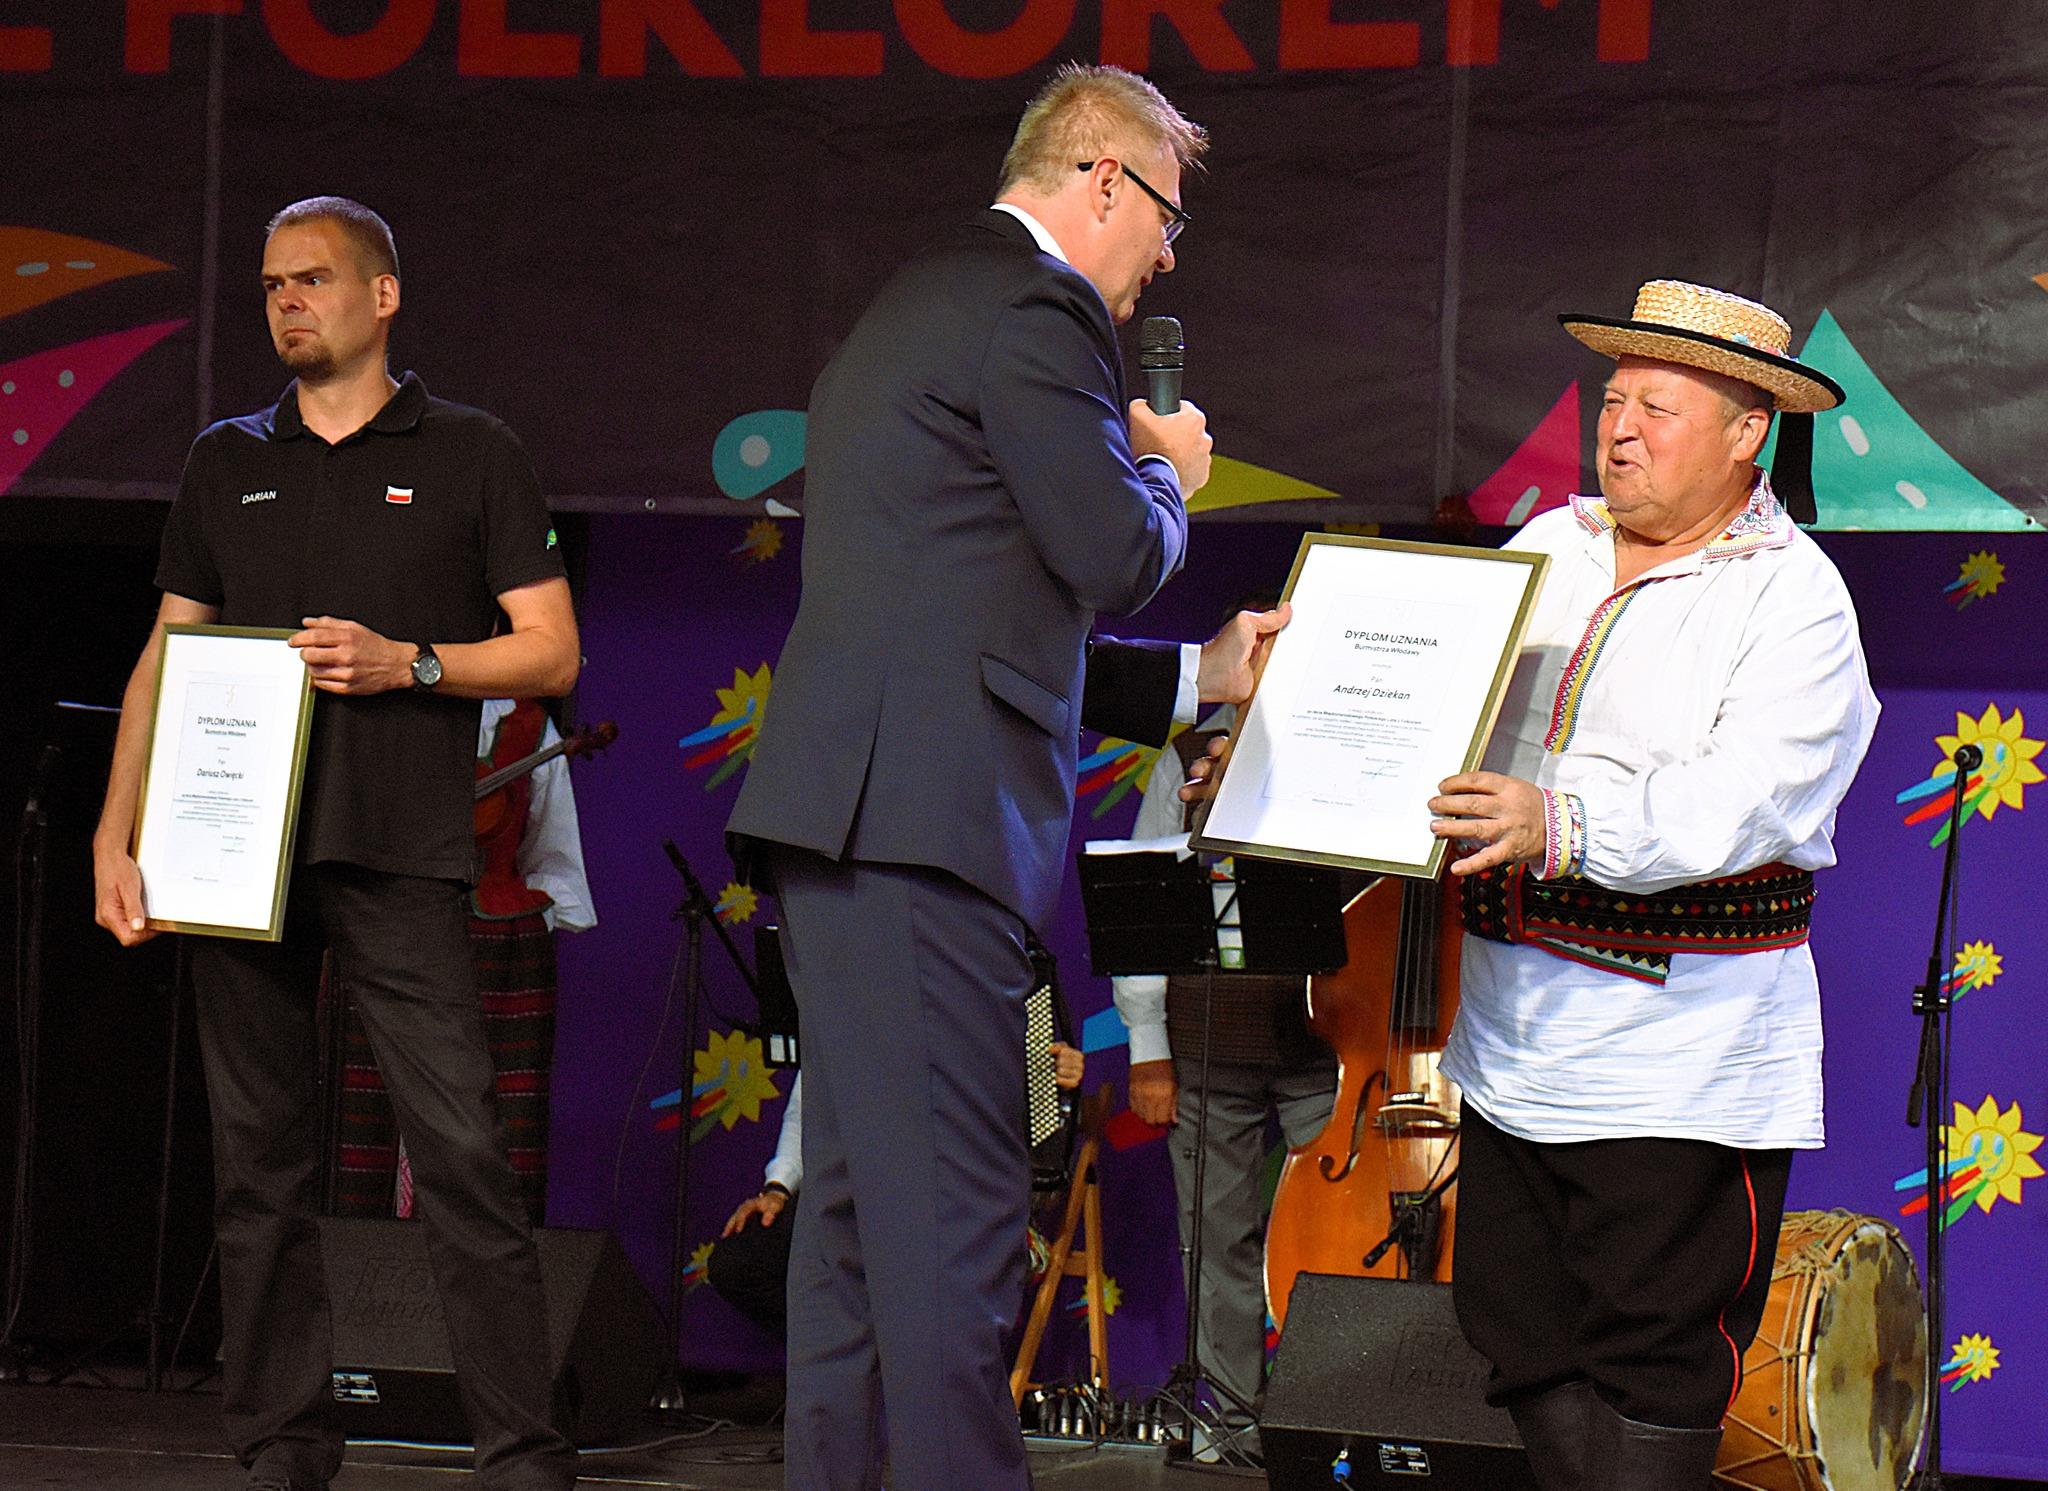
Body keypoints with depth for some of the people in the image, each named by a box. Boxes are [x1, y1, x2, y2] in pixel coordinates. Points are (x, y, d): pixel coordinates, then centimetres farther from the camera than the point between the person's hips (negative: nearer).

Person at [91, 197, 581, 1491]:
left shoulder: (471, 455, 7)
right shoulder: (229, 462, 17)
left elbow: (551, 654, 4)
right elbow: (166, 659, 16)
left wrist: (407, 663, -11)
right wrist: (115, 837, 7)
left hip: (397, 851, -4)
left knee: (463, 1152, -10)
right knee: (260, 1163, 4)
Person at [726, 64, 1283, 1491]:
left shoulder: (916, 305, 26)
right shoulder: (1038, 306, -7)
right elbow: (1115, 557, -13)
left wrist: (1199, 675, 29)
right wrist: (1166, 472, 9)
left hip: (841, 811, 10)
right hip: (921, 819, -10)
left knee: (863, 1208, 12)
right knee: (954, 1212, -10)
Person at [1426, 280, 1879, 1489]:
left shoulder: (1795, 597, -7)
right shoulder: (1546, 549, 13)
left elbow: (1743, 801, -22)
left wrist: (1564, 826, -37)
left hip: (1680, 1056, -6)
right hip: (1518, 1030, 6)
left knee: (1651, 1372, -3)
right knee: (1523, 1340, 8)